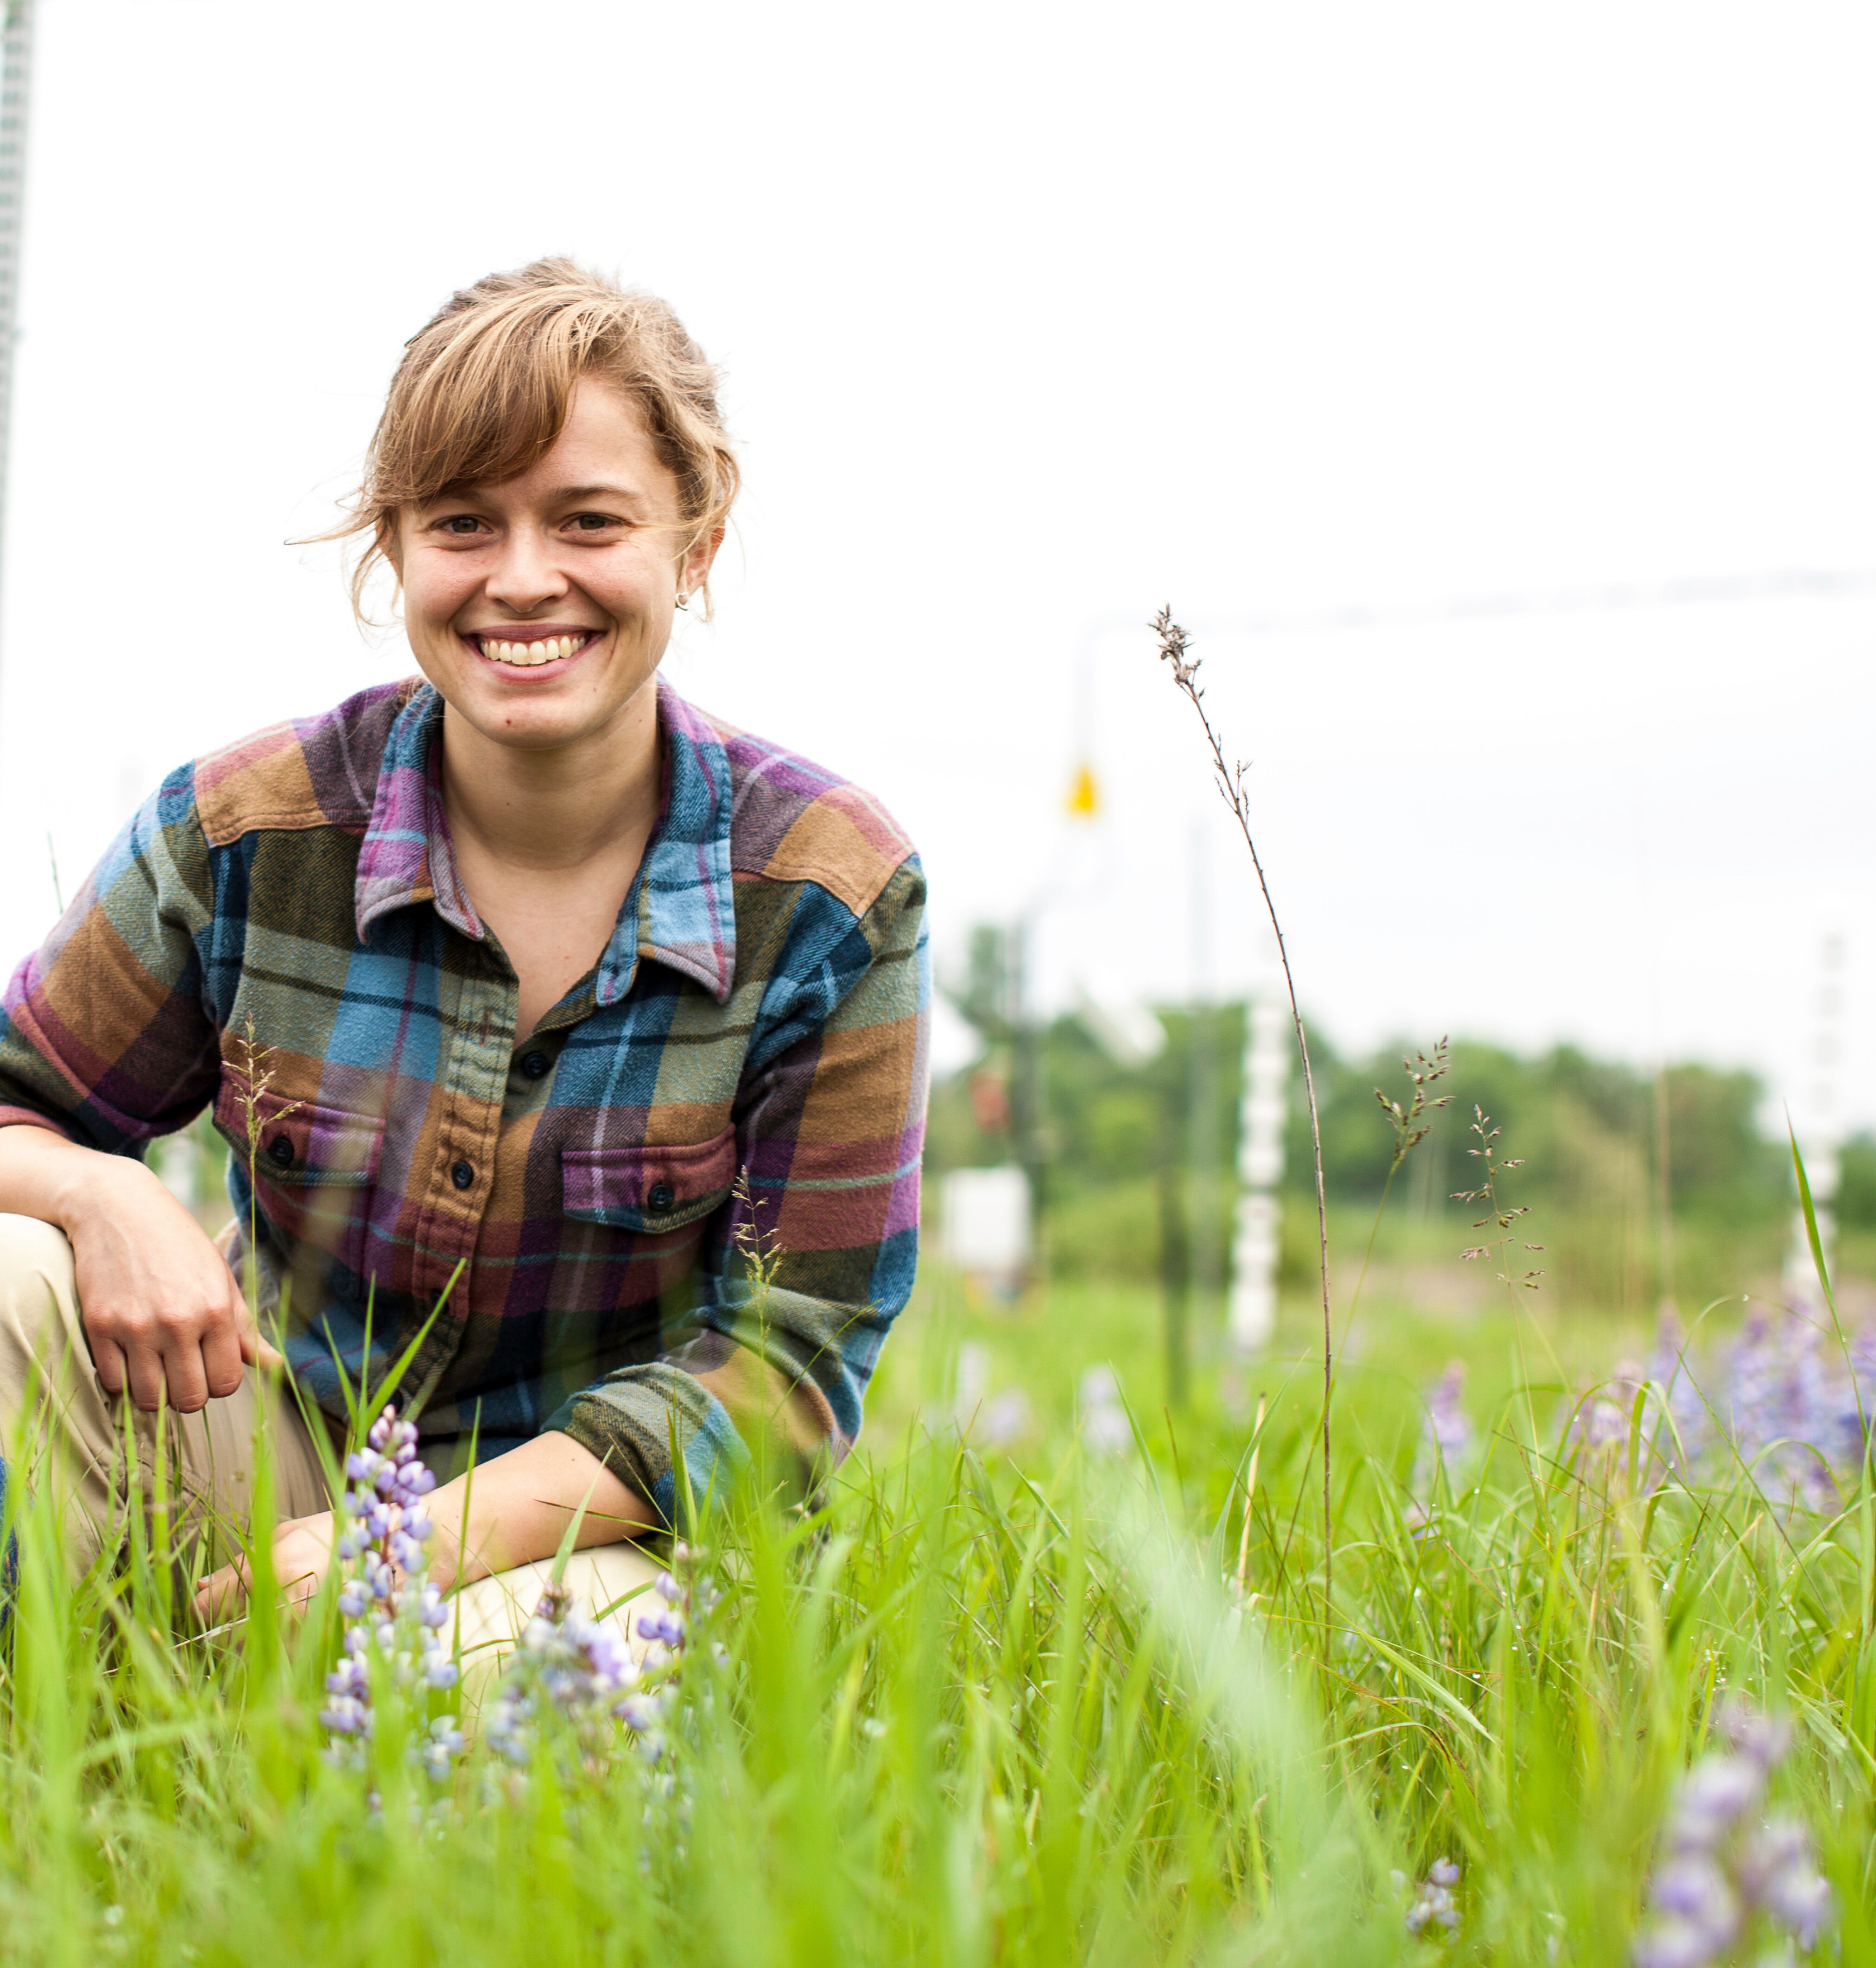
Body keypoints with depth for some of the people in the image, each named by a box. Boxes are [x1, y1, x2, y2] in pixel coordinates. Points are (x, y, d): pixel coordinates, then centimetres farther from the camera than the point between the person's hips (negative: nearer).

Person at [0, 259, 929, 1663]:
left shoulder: (830, 898, -12)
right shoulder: (243, 835, -7)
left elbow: (792, 1350, -13)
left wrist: (431, 1537, -25)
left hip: (587, 1520, -3)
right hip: (278, 1435, 3)